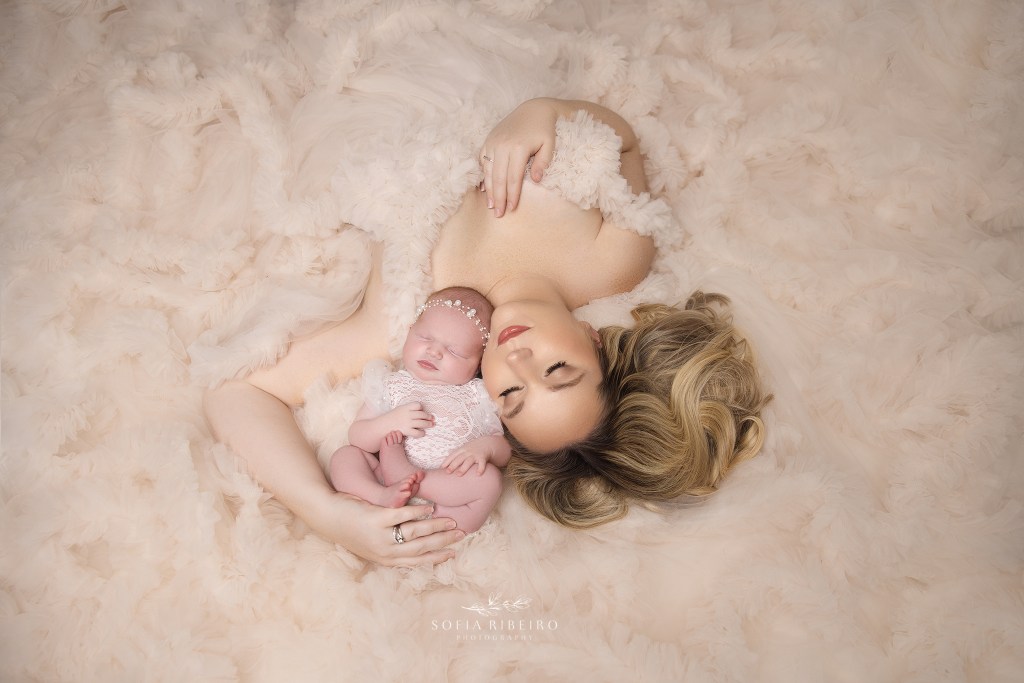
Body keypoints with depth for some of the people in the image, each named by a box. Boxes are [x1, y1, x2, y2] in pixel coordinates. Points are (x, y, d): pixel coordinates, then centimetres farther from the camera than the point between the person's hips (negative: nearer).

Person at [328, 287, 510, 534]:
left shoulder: (477, 395, 13)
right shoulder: (391, 385, 15)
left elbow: (504, 453, 10)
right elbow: (356, 437, 8)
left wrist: (485, 447, -14)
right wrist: (391, 422, -11)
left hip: (449, 491, -1)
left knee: (488, 478, -28)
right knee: (344, 455, -12)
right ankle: (382, 498, -36)